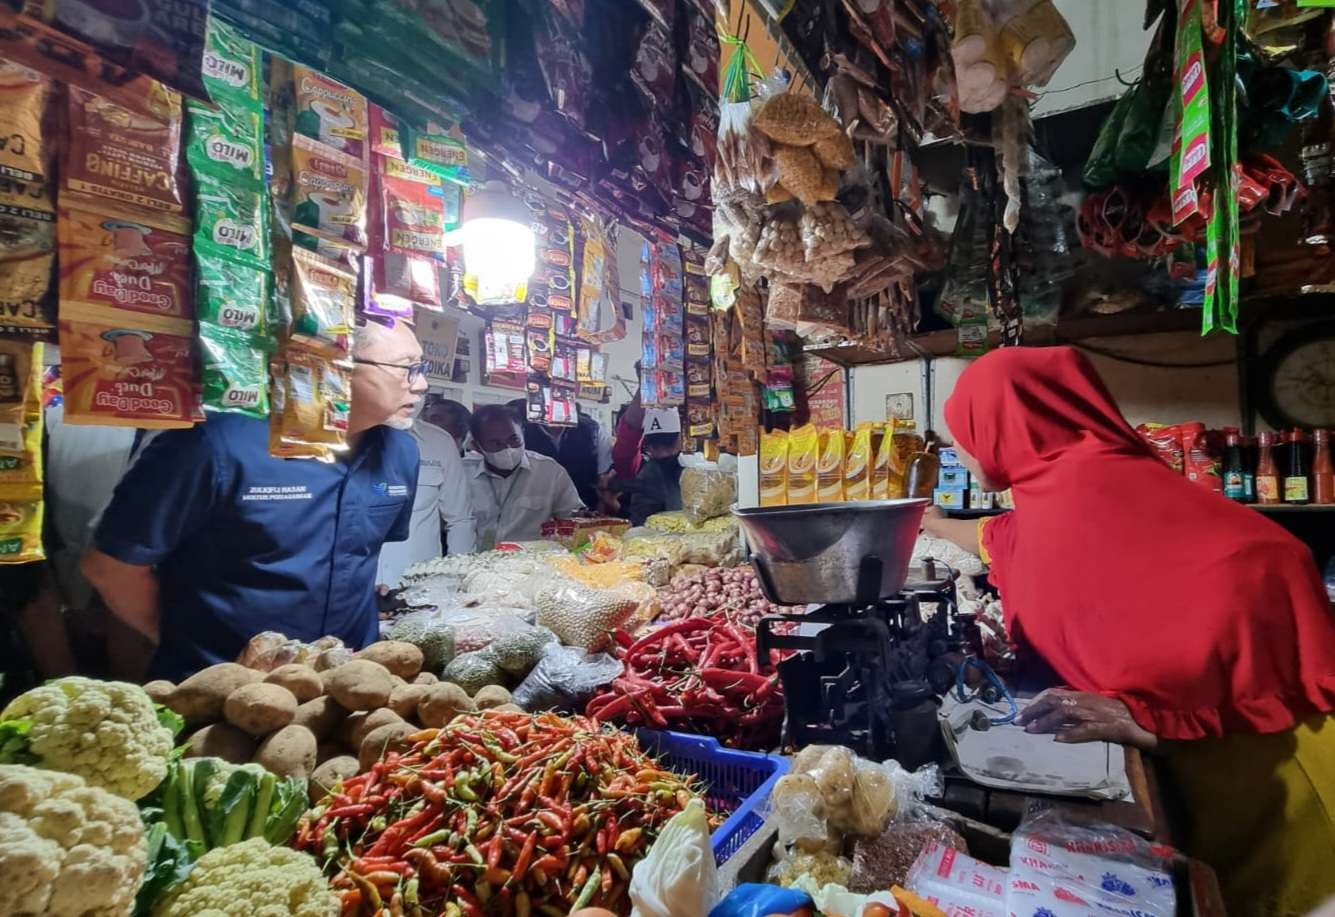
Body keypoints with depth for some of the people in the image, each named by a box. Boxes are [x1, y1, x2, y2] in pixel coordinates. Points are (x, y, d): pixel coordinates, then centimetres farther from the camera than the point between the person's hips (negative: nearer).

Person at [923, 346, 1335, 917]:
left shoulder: (1084, 486, -25)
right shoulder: (1061, 488, 6)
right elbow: (1003, 540, 30)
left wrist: (1142, 715, -35)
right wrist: (933, 525, 49)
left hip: (1265, 748, -9)